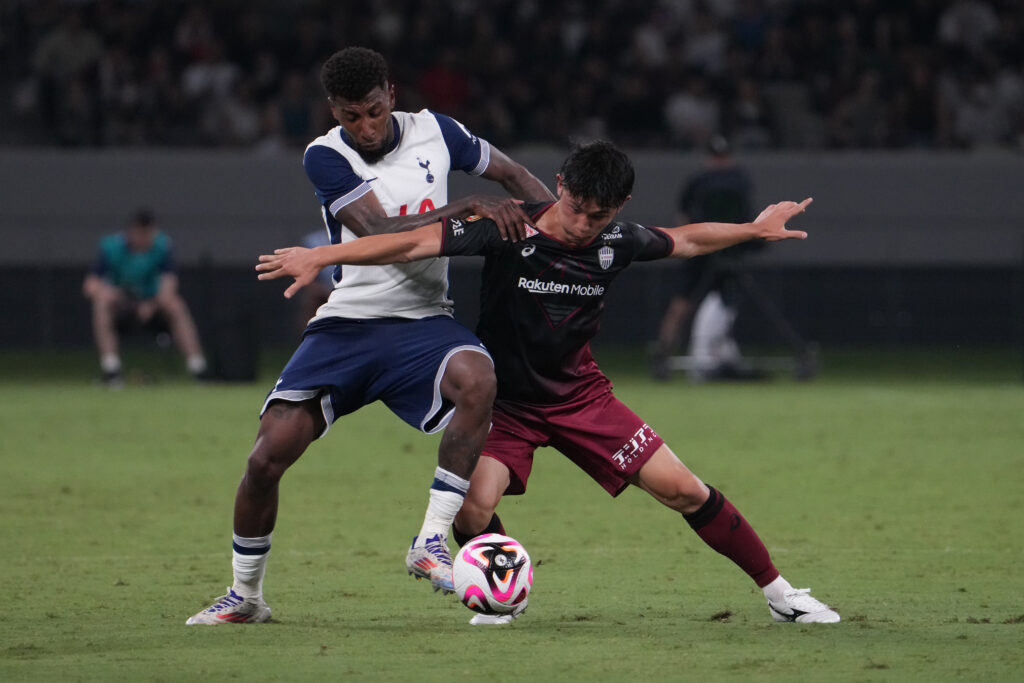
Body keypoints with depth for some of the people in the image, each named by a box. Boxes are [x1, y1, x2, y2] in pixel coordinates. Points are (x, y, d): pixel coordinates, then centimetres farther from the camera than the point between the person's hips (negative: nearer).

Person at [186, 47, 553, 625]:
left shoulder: (433, 132, 1)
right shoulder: (325, 158, -8)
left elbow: (514, 176, 14)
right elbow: (382, 232, -20)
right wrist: (468, 207, -27)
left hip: (423, 322, 1)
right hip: (347, 322, -1)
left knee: (477, 378, -34)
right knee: (268, 456, -10)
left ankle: (431, 543, -25)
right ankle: (245, 594, 14)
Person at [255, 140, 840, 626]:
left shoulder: (617, 242, -10)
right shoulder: (508, 230, -23)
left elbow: (683, 241, 12)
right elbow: (416, 243, -29)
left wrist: (755, 229, 20)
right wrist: (320, 256, -37)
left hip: (581, 395, 3)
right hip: (506, 402, -3)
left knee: (683, 490, -4)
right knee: (472, 508, -26)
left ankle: (776, 589, 14)